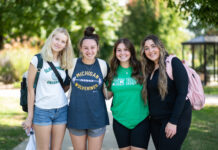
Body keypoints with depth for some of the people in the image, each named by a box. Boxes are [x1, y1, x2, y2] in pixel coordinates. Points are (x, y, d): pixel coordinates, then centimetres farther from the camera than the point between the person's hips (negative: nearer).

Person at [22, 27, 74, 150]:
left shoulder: (64, 62, 7)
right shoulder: (38, 60, -7)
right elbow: (30, 88, -7)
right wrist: (30, 116, -7)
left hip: (61, 110, 4)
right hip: (42, 111, -4)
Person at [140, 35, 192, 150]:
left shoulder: (173, 63, -10)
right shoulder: (149, 69, 12)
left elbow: (182, 93, -15)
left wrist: (173, 122, -18)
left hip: (176, 119, -7)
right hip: (155, 121, 7)